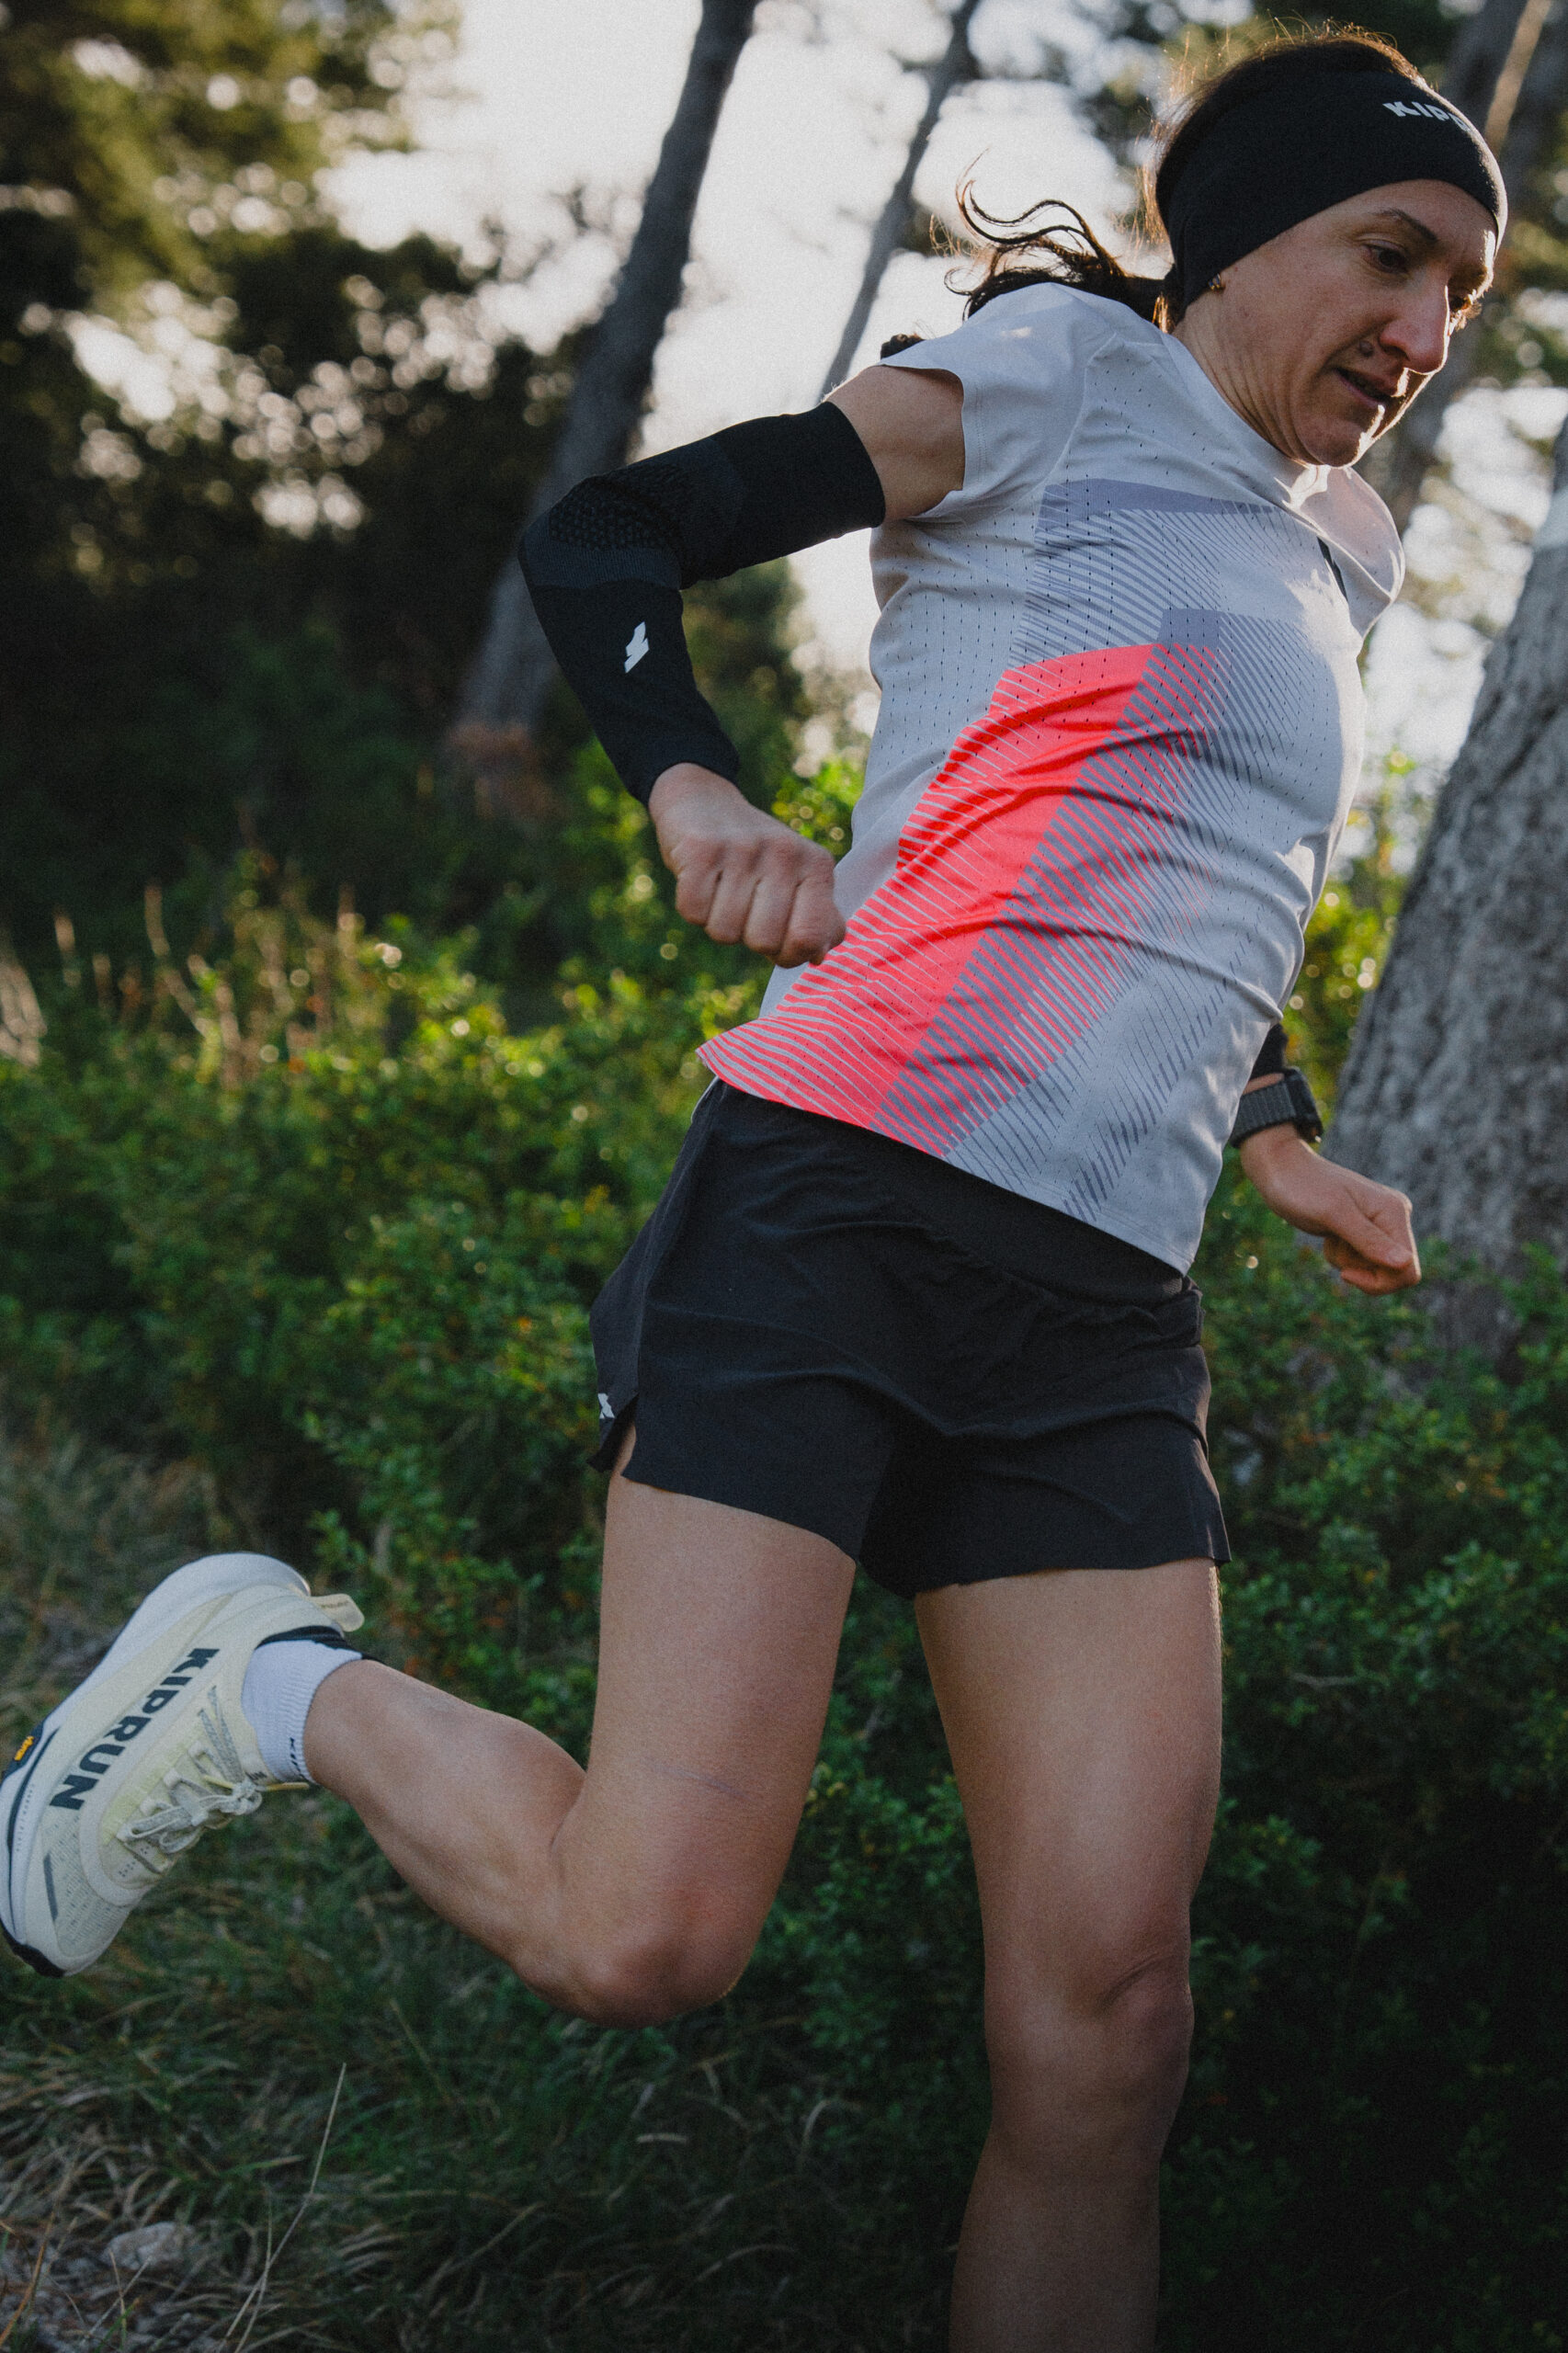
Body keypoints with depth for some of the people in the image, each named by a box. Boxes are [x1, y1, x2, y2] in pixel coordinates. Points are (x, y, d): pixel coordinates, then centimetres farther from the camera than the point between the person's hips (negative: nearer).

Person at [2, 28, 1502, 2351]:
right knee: (642, 1940, -13)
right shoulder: (1068, 378, 3)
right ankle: (269, 1681, 14)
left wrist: (1275, 1140, 23)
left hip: (1104, 1323, 7)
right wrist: (697, 792, -20)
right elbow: (603, 535, -1)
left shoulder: (1338, 554, 25)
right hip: (845, 1205, -7)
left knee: (1109, 2018, -4)